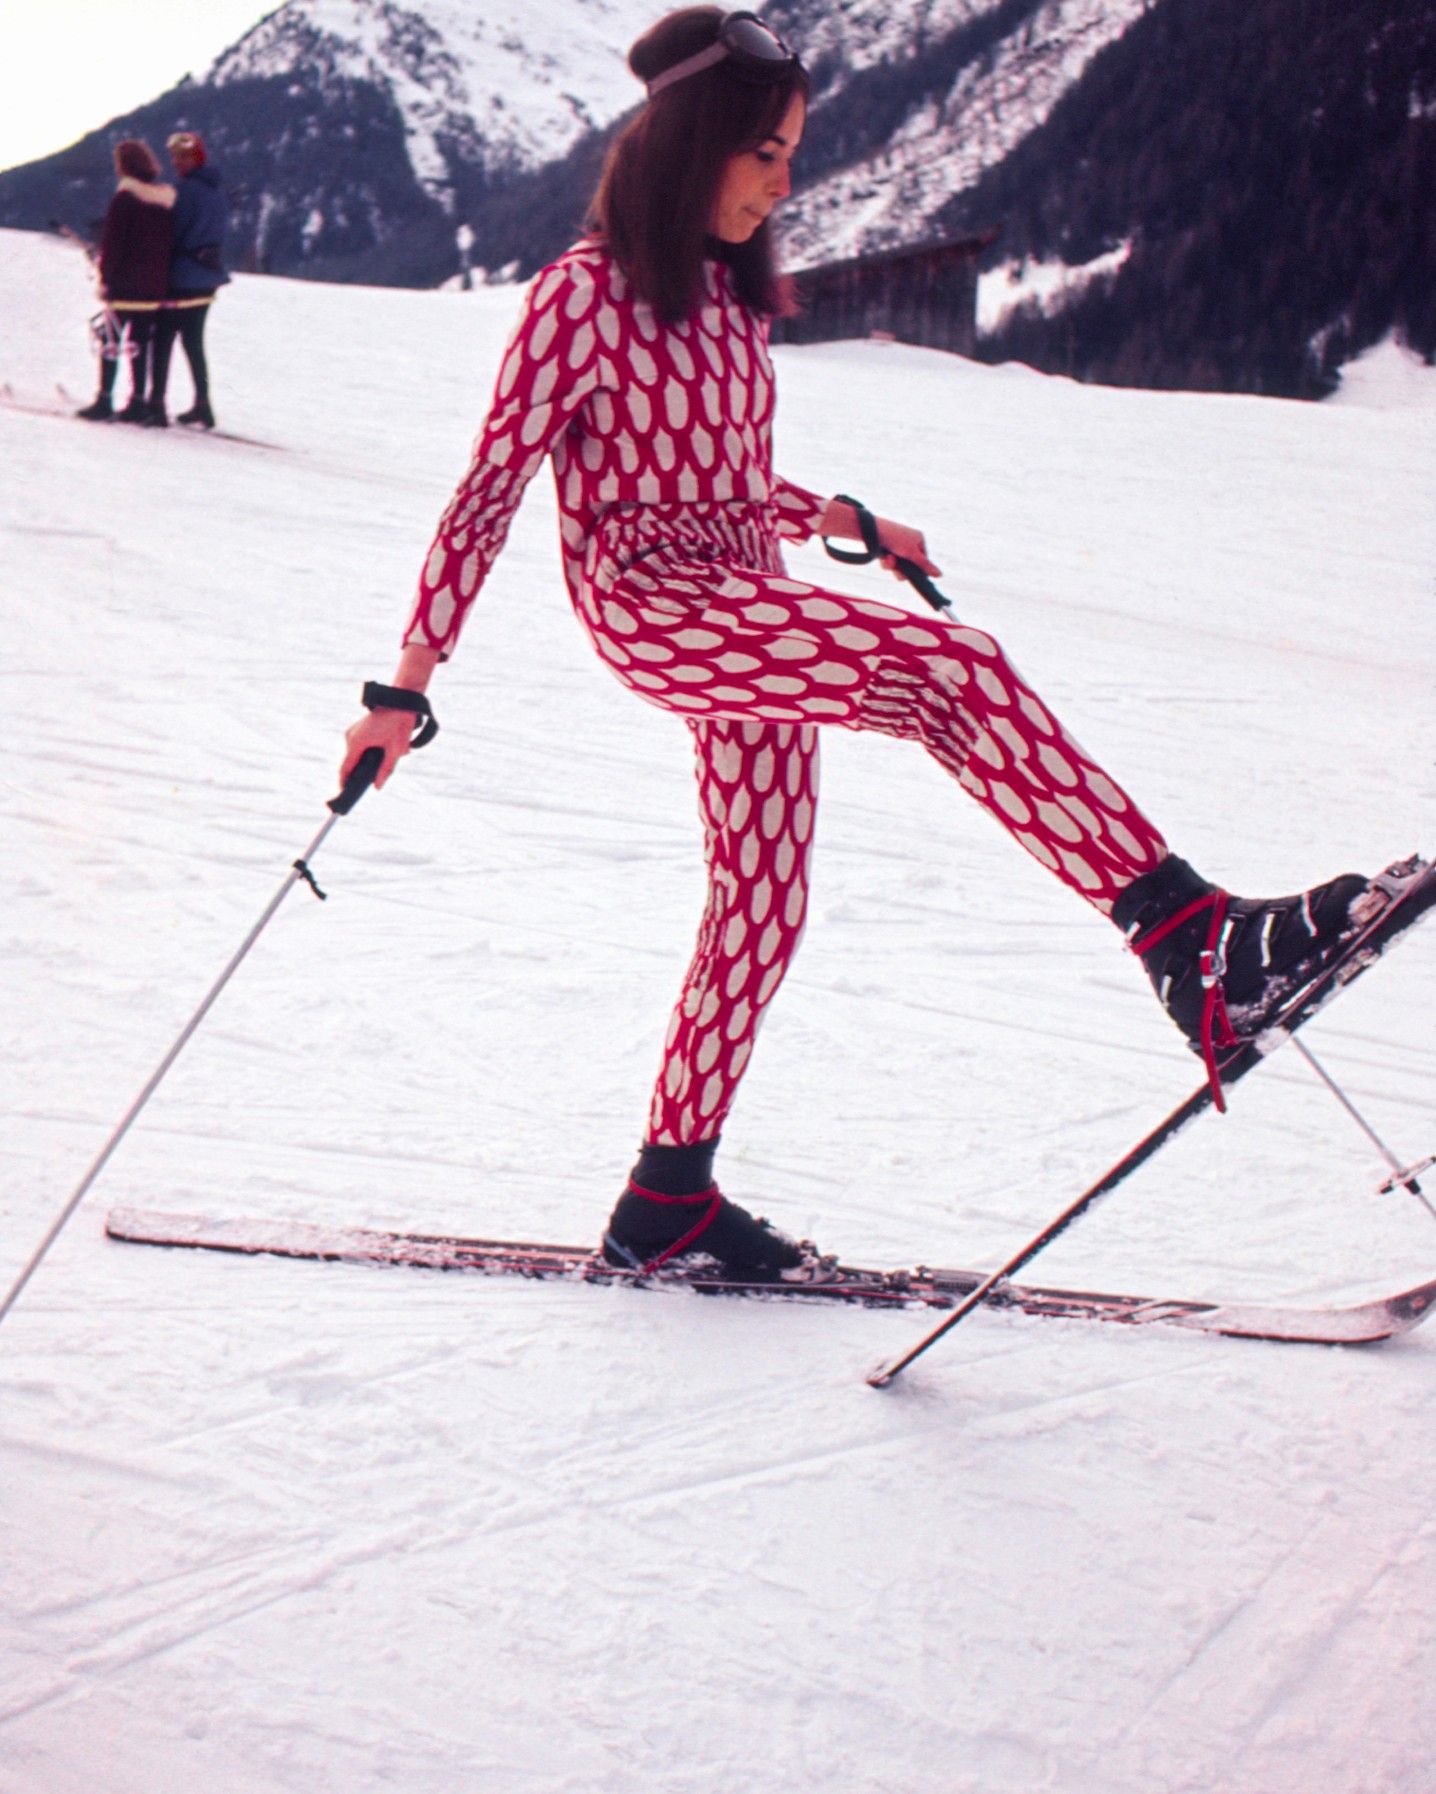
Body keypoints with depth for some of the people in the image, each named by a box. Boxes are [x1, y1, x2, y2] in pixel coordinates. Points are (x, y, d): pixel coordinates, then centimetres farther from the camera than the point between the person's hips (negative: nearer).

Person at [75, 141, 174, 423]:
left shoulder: (124, 198, -12)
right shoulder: (168, 199, 7)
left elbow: (112, 243, -13)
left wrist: (105, 277, -7)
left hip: (125, 283, -6)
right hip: (155, 285, 6)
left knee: (111, 338, 1)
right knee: (141, 341, 10)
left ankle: (104, 401, 0)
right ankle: (138, 402, 10)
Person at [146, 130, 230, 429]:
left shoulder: (186, 190, -16)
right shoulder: (218, 192, 10)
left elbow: (172, 233, -15)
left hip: (181, 278, -8)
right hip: (207, 280, 8)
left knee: (163, 341, -3)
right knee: (194, 342, 16)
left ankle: (157, 406, -6)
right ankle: (203, 405, 16)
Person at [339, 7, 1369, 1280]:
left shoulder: (729, 294, 15)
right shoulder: (585, 294, -8)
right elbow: (489, 494, -9)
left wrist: (843, 523, 14)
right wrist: (407, 689, -10)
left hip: (753, 611, 9)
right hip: (652, 607, -9)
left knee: (762, 907, 5)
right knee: (955, 669, -26)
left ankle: (669, 1198, 17)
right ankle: (1191, 943, -31)